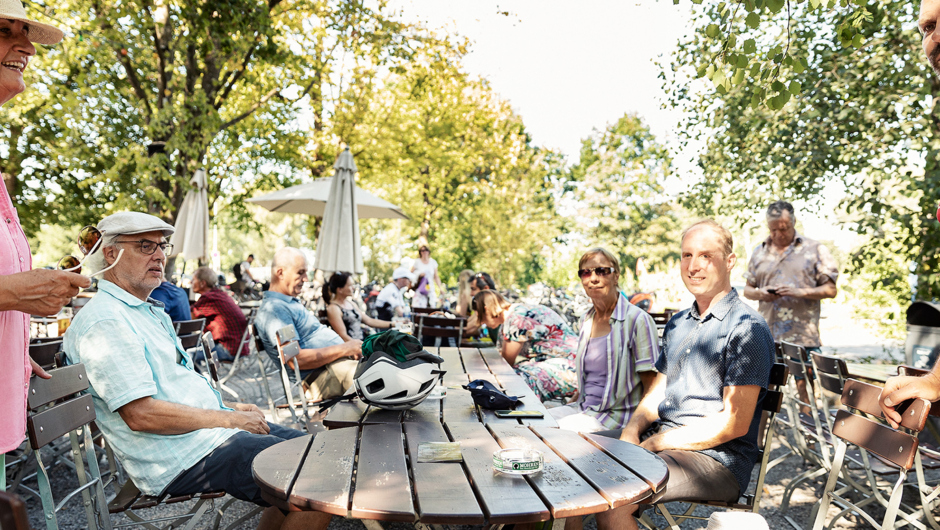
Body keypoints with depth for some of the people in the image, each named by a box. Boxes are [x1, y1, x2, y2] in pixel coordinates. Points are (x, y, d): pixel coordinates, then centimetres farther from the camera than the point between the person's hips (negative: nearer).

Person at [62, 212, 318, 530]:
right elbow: (142, 413, -23)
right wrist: (228, 419, -16)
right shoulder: (105, 321, -15)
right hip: (184, 459, -10)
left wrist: (231, 407, 10)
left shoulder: (149, 312, 19)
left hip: (210, 429, 10)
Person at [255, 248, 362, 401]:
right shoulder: (273, 309, -11)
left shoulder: (292, 302, 23)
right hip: (322, 375, -11)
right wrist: (343, 349, -17)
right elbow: (295, 359, -21)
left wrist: (350, 348, 8)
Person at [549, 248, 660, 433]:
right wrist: (572, 404, 8)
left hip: (616, 416, -7)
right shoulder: (586, 321, 12)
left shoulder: (638, 320, -11)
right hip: (583, 408, 7)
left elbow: (652, 387, -13)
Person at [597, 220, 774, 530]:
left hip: (717, 459, -7)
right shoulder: (677, 324, 15)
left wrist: (654, 443, -16)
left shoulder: (748, 329, -12)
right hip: (659, 442, 7)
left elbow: (735, 423, -17)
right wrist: (632, 431, -4)